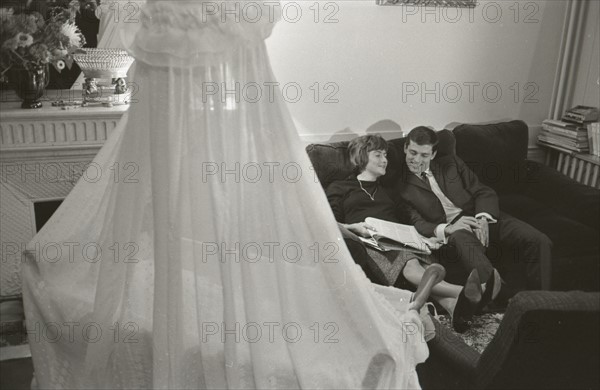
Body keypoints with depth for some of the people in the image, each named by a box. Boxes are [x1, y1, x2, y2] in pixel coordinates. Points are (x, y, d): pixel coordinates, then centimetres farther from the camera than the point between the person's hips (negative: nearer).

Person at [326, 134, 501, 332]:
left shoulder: (387, 191, 36)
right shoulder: (338, 188, 20)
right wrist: (352, 228, -13)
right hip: (369, 244, -4)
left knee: (428, 265, -32)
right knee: (409, 264, -36)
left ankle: (455, 306, -59)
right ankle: (463, 292, -59)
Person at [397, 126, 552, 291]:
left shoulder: (451, 163, 18)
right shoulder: (401, 187, 8)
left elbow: (484, 192, 11)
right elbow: (417, 223, -2)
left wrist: (482, 218, -11)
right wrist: (447, 229, -22)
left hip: (484, 220, 4)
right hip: (450, 233, -4)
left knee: (539, 241, -19)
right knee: (463, 240, -42)